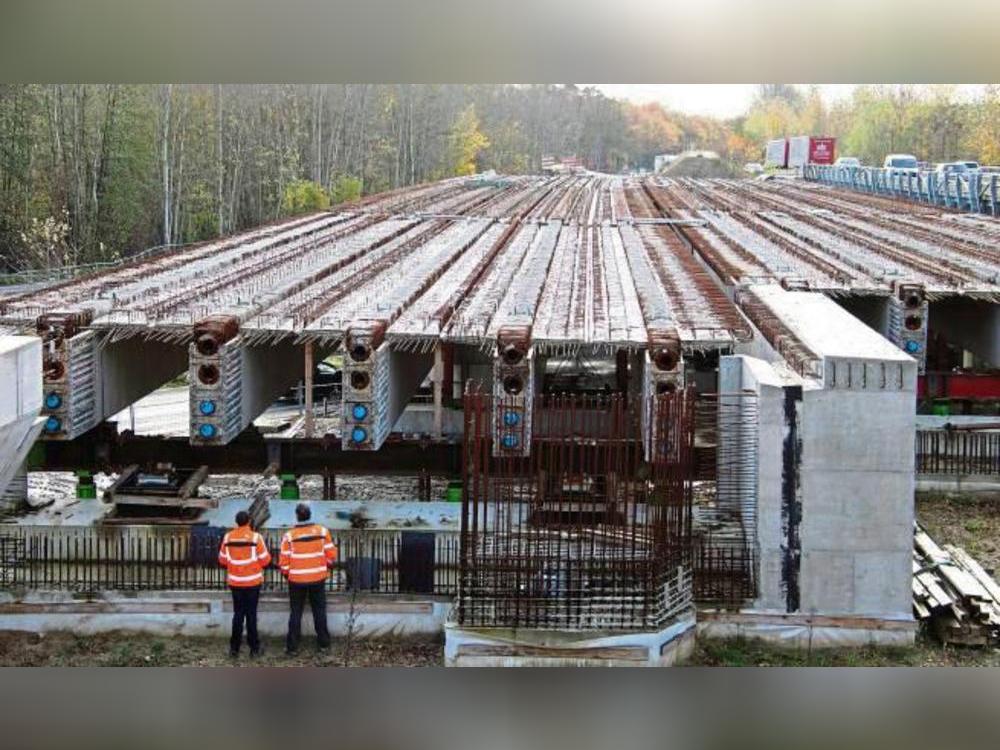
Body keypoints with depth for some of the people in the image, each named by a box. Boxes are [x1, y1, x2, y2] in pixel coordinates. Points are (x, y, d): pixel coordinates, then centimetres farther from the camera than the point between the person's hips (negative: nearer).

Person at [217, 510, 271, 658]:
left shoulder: (228, 537, -3)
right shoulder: (255, 537, -12)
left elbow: (222, 560, 5)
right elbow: (265, 560, -9)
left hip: (235, 582, 2)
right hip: (253, 581, -2)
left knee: (238, 614, 11)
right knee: (251, 614, 6)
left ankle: (234, 648, 11)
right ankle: (254, 648, 9)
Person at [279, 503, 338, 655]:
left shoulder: (289, 535, -13)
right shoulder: (322, 531, -7)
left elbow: (284, 561, -9)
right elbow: (331, 555, -2)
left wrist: (286, 574, 10)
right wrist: (326, 567, 16)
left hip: (296, 579, -1)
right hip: (318, 579, 1)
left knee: (295, 612, 10)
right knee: (319, 611, 15)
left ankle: (292, 646, 11)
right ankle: (324, 642, 21)